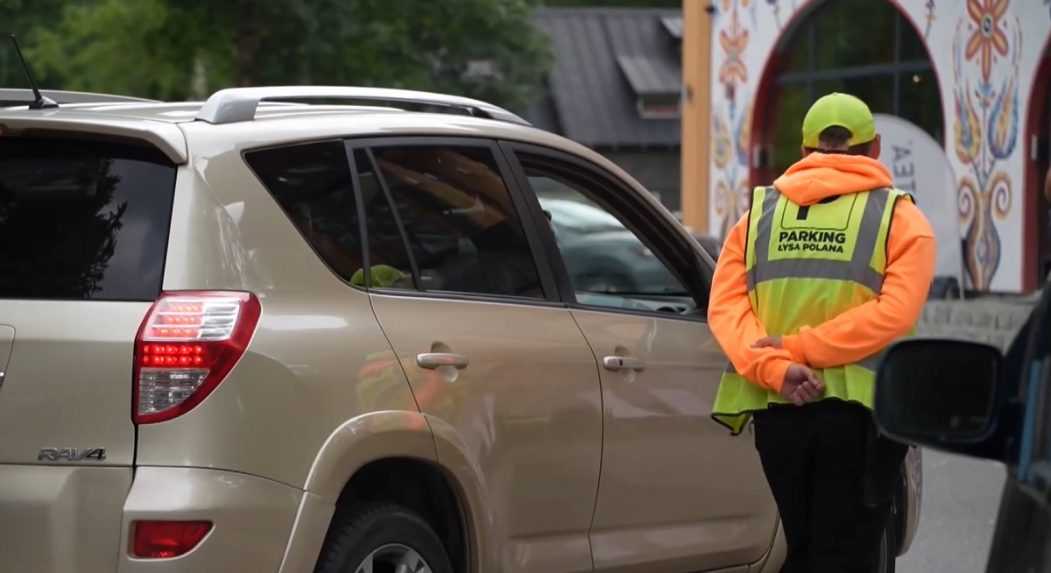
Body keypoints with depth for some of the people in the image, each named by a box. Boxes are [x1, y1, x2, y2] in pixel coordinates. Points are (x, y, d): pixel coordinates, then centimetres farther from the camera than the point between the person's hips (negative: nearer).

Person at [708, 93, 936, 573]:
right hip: (860, 411, -3)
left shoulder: (761, 214, 12)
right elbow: (896, 312, -12)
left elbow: (725, 305, -2)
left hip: (776, 408, 3)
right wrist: (800, 349, -12)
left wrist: (775, 368, -13)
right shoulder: (900, 219, 3)